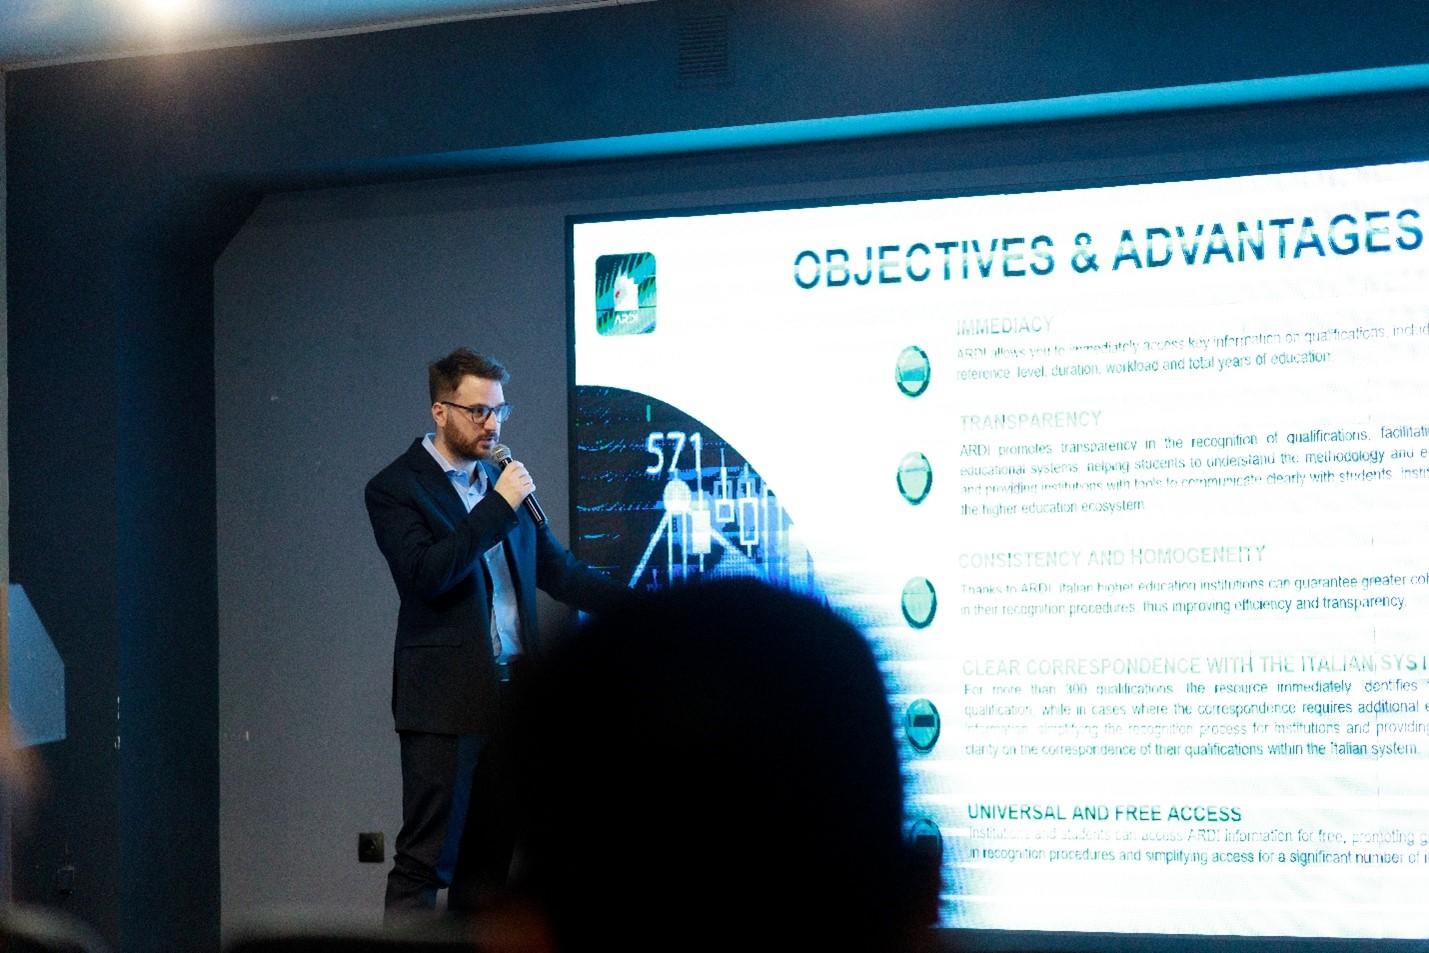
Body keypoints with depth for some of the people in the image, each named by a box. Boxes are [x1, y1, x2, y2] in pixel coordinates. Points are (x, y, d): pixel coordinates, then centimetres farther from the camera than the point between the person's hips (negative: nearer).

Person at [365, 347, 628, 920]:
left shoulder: (502, 481, 15)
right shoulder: (395, 488, -4)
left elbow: (555, 569, 19)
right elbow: (425, 576, -19)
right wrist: (498, 506, -17)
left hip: (514, 690, 6)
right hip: (448, 699, -6)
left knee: (495, 858, 8)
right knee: (426, 857, -5)